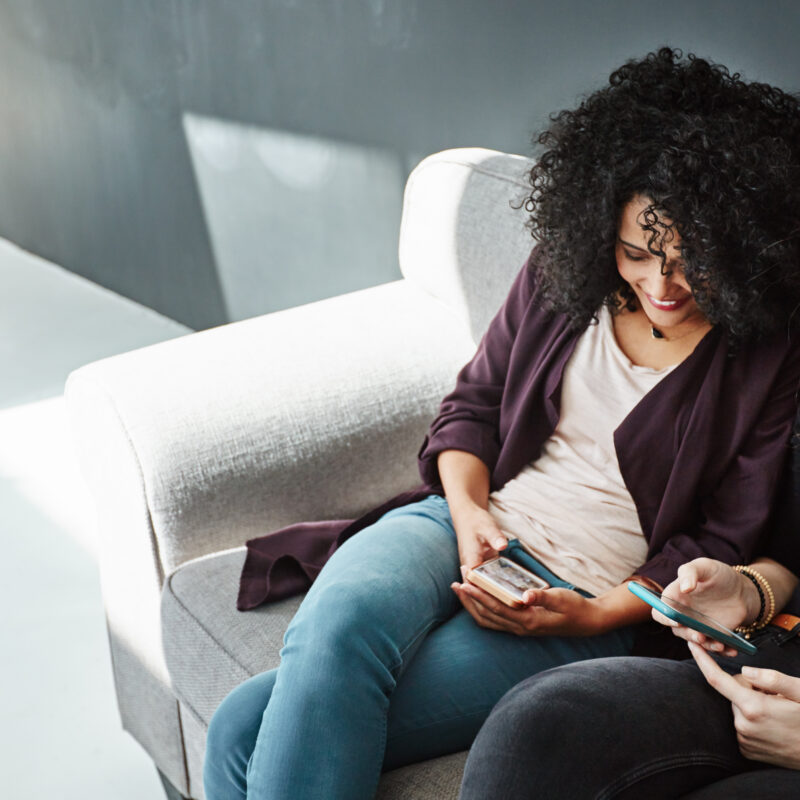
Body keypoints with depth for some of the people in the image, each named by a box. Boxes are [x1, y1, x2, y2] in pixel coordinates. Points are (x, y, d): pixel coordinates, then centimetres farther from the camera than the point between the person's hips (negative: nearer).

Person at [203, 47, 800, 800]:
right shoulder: (564, 270, 7)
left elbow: (727, 543, -1)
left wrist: (598, 616, -14)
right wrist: (468, 509, -5)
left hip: (582, 602, -4)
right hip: (466, 524, 4)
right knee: (338, 625, -35)